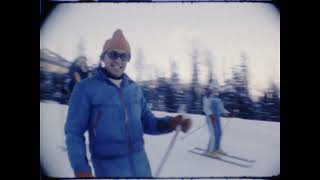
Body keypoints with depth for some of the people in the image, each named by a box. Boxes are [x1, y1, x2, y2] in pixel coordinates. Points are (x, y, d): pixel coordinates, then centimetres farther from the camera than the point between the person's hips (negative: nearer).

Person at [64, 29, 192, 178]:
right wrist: (80, 168, -17)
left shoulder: (134, 88, 5)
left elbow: (147, 123, 8)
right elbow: (74, 132, -7)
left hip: (141, 164, 5)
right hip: (109, 168, -4)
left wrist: (170, 123, -11)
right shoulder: (85, 88, -8)